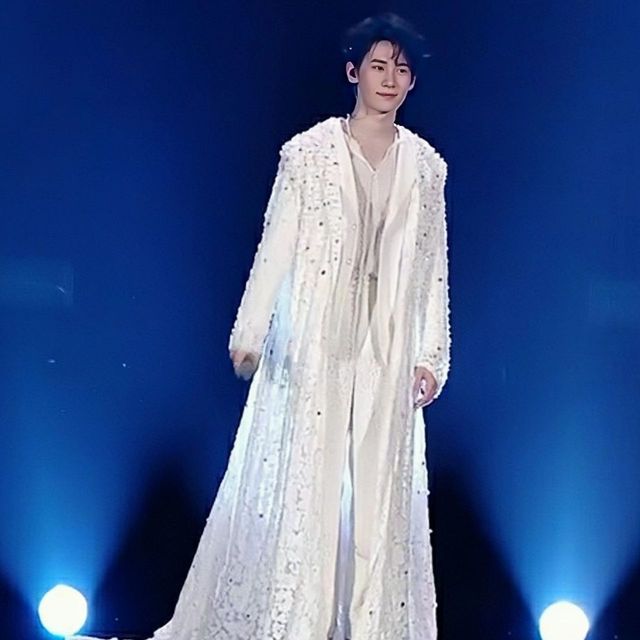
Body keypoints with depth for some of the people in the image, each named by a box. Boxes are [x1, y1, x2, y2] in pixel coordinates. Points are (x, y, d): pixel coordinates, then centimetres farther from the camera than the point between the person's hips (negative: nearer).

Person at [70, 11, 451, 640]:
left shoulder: (425, 164, 6)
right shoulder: (308, 151, -3)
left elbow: (433, 267, 7)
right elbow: (275, 246, -4)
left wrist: (432, 355, 5)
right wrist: (249, 333, -9)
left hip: (388, 352, 3)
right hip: (315, 344, -3)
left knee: (381, 489, 7)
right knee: (301, 481, 2)